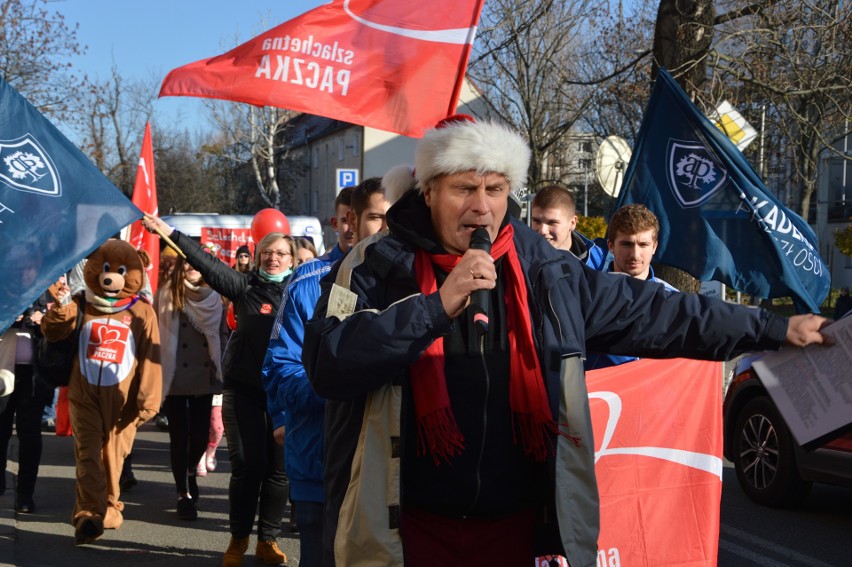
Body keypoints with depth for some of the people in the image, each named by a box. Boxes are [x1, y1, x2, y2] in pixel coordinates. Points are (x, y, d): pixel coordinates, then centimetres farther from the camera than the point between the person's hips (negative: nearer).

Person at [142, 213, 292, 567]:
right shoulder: (246, 286, 1)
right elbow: (208, 263, -6)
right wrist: (171, 234, -12)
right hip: (244, 389, -1)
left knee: (278, 468, 5)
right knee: (247, 465, 1)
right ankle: (238, 538, 18)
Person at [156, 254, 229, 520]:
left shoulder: (213, 297, 7)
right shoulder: (165, 294, -1)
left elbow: (222, 335, 11)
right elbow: (155, 333, -3)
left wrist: (222, 369, 3)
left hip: (204, 376, 2)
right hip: (174, 377, -2)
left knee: (201, 434, 5)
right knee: (180, 435, 1)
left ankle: (191, 471, 37)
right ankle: (184, 494, 13)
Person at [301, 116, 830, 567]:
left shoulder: (546, 270, 4)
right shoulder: (378, 267, -6)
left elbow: (651, 312, 10)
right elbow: (328, 363, -19)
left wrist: (776, 328, 13)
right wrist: (437, 305, -26)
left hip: (518, 523, 3)